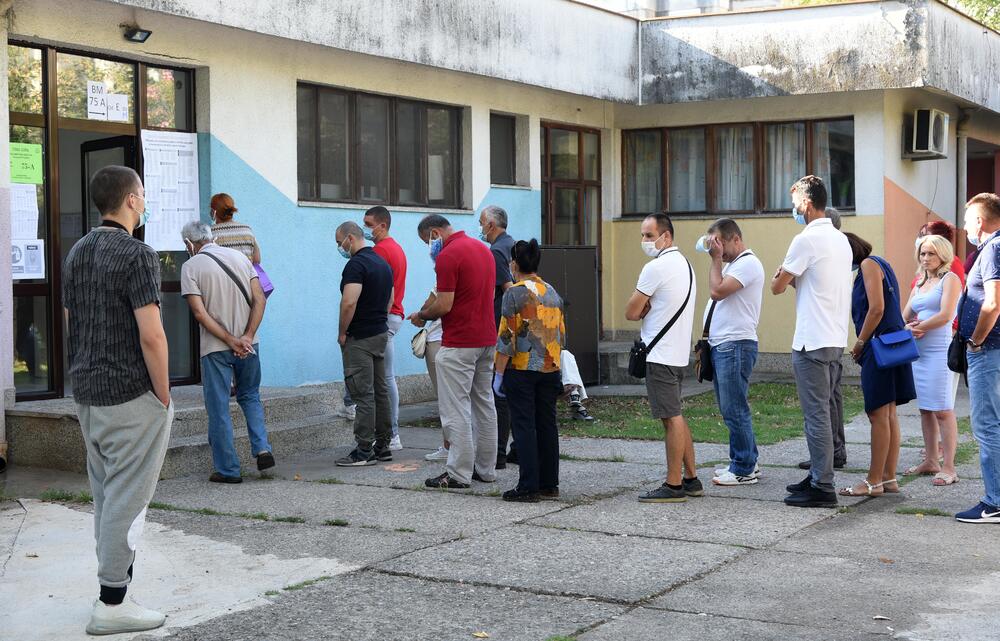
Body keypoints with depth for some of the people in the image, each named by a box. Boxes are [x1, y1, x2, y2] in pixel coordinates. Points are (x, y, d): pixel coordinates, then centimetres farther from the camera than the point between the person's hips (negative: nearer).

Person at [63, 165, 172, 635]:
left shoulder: (77, 253, 11)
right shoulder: (136, 255, -16)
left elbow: (71, 326, 16)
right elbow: (150, 336, -20)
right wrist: (164, 396, -11)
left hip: (87, 394, 9)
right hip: (131, 397, -8)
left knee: (106, 496, 14)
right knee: (127, 499, -3)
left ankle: (114, 582, 20)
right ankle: (111, 604, 0)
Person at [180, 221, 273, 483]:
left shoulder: (191, 267, -6)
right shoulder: (240, 257, 6)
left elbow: (200, 313, -14)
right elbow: (259, 299, -2)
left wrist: (231, 341, -12)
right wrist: (247, 337, -8)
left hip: (215, 347, -4)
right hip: (248, 344, 4)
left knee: (218, 409, 5)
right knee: (250, 396, 22)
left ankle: (228, 469, 9)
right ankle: (262, 449, 6)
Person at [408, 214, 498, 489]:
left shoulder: (448, 255, -16)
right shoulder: (483, 248, 13)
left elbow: (444, 305, -20)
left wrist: (422, 316, 0)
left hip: (459, 344, -9)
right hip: (487, 339, 9)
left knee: (456, 410, -4)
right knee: (484, 404, 13)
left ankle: (458, 474, -2)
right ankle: (485, 469, 19)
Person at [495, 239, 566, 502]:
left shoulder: (515, 293, -10)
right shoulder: (552, 293, 11)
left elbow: (507, 338, -13)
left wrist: (499, 373, -8)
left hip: (522, 370, -6)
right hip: (550, 370, 6)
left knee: (524, 427, -3)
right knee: (547, 425, 10)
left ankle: (529, 487, -3)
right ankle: (549, 484, 14)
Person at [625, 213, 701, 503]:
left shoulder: (656, 267, -15)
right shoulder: (684, 264, 15)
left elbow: (631, 313, -12)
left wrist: (643, 309, 8)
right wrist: (649, 308, 0)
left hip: (661, 355, -10)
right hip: (678, 353, 10)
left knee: (671, 418, -6)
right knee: (675, 417, 15)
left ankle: (673, 486, -3)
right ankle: (691, 479, 18)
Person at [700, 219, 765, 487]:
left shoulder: (748, 263, -11)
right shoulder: (731, 264, 21)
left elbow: (717, 291, -20)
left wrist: (716, 258, -10)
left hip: (735, 346, -10)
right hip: (720, 345, 10)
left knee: (735, 410, -7)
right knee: (731, 409, 13)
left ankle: (744, 470, -1)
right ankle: (746, 462, 21)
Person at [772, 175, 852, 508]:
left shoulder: (806, 240, -14)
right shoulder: (841, 240, 14)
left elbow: (777, 287, -8)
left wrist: (780, 275, 12)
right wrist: (793, 277, 5)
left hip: (812, 342, -9)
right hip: (836, 339, 9)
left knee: (816, 415, -6)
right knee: (824, 412, 15)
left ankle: (822, 488, -4)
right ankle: (819, 477, 23)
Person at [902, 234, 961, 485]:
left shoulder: (950, 279, -3)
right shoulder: (919, 283, 19)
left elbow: (945, 315, -14)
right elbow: (905, 316, 17)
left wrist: (917, 327, -6)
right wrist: (909, 328, -6)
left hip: (941, 351, -8)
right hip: (919, 352, 8)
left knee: (943, 410, -8)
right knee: (925, 409, 10)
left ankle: (949, 468, -7)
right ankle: (930, 462, 18)